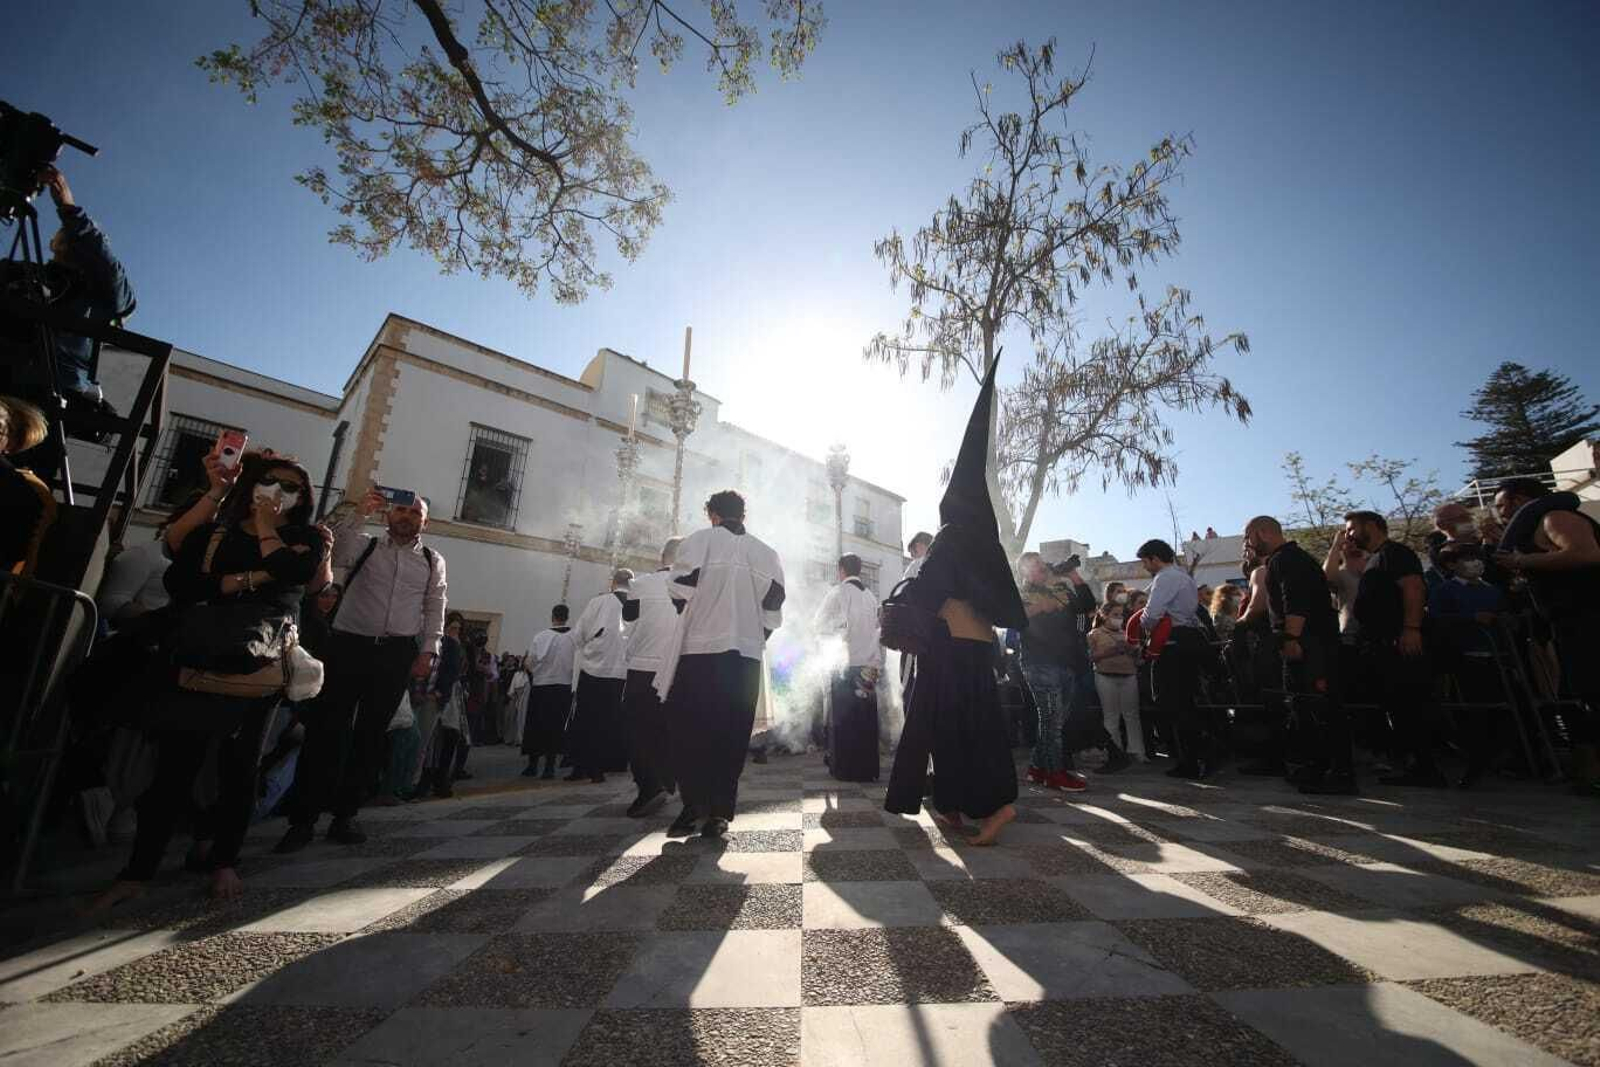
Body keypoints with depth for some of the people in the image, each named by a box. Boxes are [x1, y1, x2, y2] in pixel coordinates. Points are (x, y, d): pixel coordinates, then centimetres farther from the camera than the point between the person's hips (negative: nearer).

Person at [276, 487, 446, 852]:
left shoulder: (433, 561, 12)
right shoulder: (364, 545, 10)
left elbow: (435, 611, 7)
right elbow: (333, 551, -11)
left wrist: (427, 651, -2)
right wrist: (359, 512, -16)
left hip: (396, 654, 1)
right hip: (349, 644, -1)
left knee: (370, 734, 7)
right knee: (326, 728, -2)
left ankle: (344, 815, 19)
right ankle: (302, 819, 10)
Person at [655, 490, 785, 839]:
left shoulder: (700, 540, 0)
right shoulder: (766, 552, 9)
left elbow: (680, 588, -7)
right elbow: (775, 603, 4)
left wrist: (701, 606, 13)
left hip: (702, 648, -2)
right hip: (747, 653, 3)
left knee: (691, 729, 9)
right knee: (732, 734, 7)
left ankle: (694, 805, 9)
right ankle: (720, 811, 9)